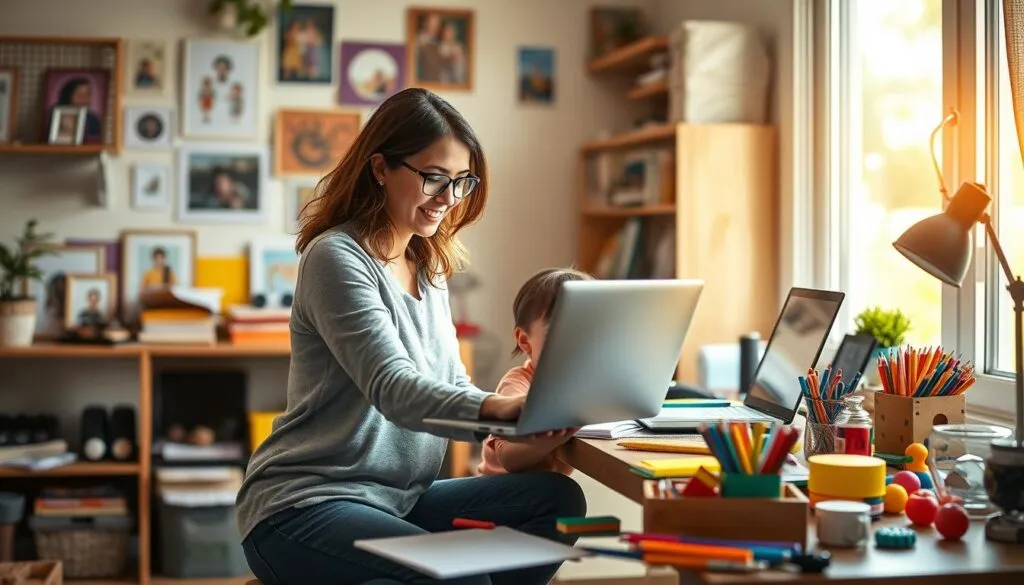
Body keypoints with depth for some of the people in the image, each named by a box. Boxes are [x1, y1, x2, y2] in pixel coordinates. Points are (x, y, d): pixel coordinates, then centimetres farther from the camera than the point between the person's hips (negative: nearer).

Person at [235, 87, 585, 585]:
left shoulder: (430, 267, 14)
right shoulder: (338, 258, -12)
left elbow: (451, 386, 12)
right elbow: (394, 389, -25)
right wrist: (498, 409, -42)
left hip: (401, 500, 8)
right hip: (304, 507, -8)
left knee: (557, 498, -11)